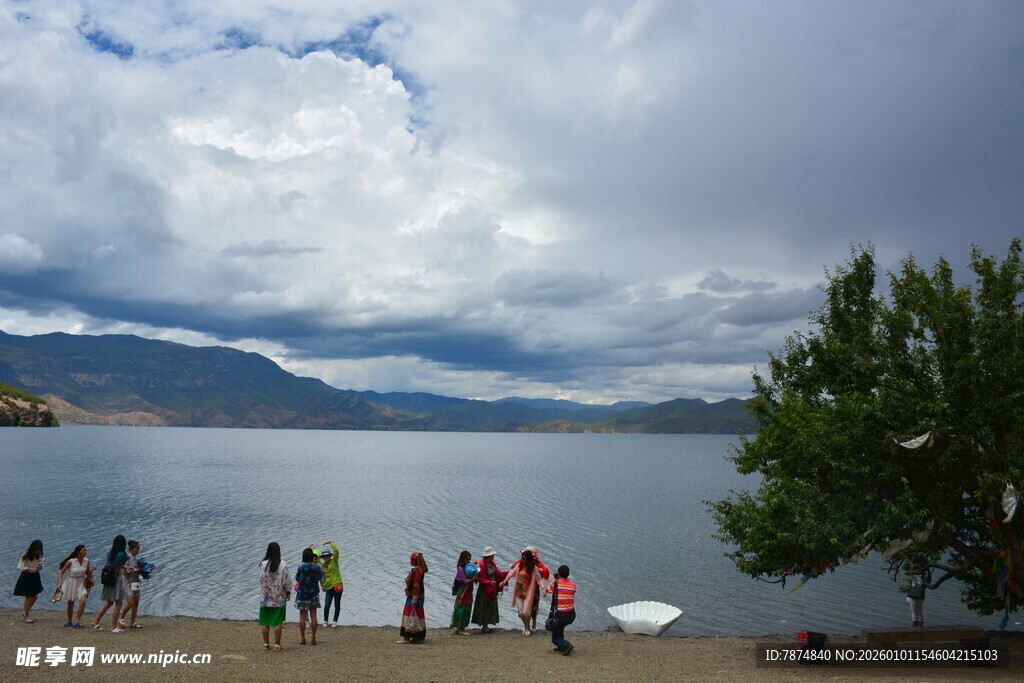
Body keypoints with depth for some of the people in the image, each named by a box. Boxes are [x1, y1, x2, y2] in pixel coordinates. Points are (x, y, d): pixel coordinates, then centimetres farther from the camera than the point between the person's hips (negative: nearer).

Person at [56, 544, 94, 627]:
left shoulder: (86, 561, -7)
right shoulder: (71, 562, -18)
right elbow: (61, 572, -8)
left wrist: (92, 570, -15)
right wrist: (59, 582, -21)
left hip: (82, 583, 2)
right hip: (71, 583, -1)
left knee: (83, 600, -21)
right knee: (70, 604, 12)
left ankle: (77, 621, -12)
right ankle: (69, 621, 35)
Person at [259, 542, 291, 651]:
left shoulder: (263, 564, -5)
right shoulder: (283, 564, -7)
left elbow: (261, 580, -5)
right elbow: (286, 581, -7)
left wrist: (264, 592, 7)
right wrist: (288, 592, 9)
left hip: (266, 597, 1)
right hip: (279, 597, -1)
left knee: (265, 622, 10)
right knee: (278, 622, 3)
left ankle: (266, 644, 14)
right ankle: (277, 644, 4)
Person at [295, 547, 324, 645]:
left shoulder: (300, 567, -12)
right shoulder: (316, 567, -8)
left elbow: (297, 578, 1)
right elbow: (321, 575, 9)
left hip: (302, 594, -2)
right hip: (314, 594, 2)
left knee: (302, 616, 5)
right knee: (313, 616, 5)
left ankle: (302, 639, 7)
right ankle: (313, 639, 7)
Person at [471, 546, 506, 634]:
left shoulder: (492, 563, 4)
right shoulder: (482, 564, -21)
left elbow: (497, 572, 11)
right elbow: (481, 579, -20)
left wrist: (506, 573, 1)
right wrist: (489, 582, -33)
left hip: (492, 589, 9)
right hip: (484, 589, -9)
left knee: (491, 607, 14)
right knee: (484, 607, 1)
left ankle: (486, 626, 24)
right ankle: (484, 627, 12)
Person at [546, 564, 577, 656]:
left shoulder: (556, 583, -7)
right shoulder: (573, 585, 1)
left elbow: (549, 589, 13)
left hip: (561, 615, -5)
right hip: (572, 615, 5)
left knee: (555, 638, 8)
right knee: (560, 627, 32)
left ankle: (566, 645, -17)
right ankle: (561, 647, 28)